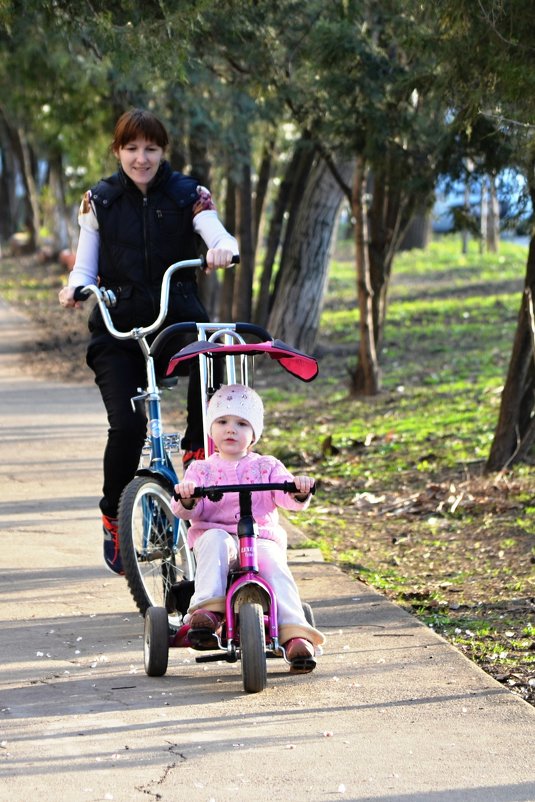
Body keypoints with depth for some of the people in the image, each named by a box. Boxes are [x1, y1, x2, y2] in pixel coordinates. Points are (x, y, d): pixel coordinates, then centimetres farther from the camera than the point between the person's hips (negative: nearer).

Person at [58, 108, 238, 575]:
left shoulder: (187, 195, 5)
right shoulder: (99, 202, 7)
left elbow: (219, 237, -10)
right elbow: (86, 265, 8)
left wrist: (224, 250, -34)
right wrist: (76, 287, -15)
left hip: (177, 315, 0)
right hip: (117, 327, 0)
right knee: (127, 424, -18)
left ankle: (198, 449, -14)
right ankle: (114, 520, 4)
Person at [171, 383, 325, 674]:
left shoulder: (266, 467, 15)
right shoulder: (201, 469, 15)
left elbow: (287, 496, 0)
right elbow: (189, 512, 1)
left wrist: (299, 490, -25)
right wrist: (186, 500, -24)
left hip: (261, 538, 0)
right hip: (214, 534, 0)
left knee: (274, 565, -32)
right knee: (215, 541, -36)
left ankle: (297, 636, -40)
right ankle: (207, 609, -45)